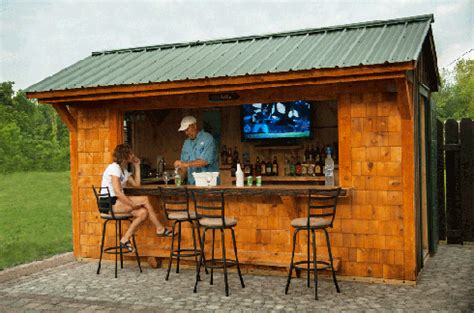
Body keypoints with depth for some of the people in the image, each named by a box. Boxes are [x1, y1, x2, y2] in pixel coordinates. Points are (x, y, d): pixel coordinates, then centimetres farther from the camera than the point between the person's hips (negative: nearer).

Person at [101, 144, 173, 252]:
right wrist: (133, 204, -22)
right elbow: (118, 192, -22)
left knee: (143, 212, -12)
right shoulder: (114, 168, -13)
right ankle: (160, 229, -8)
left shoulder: (124, 170, 18)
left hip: (118, 202, 9)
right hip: (110, 203, -9)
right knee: (145, 199, -18)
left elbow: (136, 184, 11)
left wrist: (137, 166, 13)